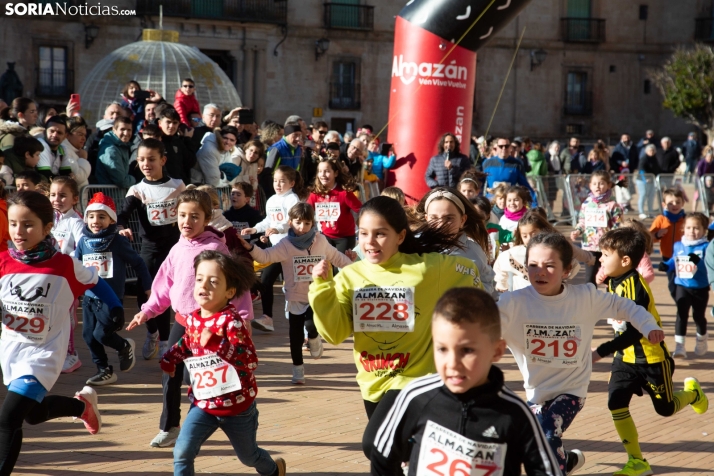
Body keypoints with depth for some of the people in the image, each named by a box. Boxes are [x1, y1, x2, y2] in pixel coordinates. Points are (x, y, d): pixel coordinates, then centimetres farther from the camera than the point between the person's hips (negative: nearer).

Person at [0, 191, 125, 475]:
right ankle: (83, 404, 50)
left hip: (42, 355, -5)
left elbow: (95, 282, 6)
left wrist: (115, 308, 0)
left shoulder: (65, 266, -13)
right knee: (33, 413, 24)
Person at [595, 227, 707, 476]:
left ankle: (692, 392, 46)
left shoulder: (636, 287, -28)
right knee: (615, 404, -8)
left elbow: (635, 332, -33)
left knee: (666, 408, 11)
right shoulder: (614, 282, -3)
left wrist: (601, 352, -37)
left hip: (651, 358, -7)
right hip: (625, 357, 7)